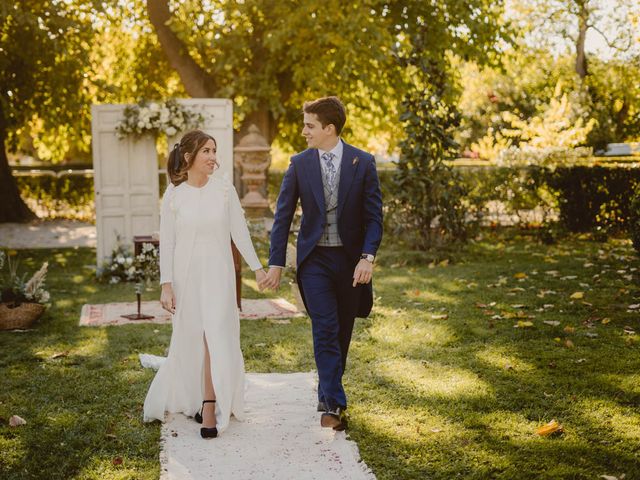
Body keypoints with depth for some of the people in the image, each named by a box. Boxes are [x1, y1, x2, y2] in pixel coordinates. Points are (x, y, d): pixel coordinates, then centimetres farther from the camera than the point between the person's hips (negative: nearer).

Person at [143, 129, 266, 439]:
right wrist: (166, 284, -6)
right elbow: (166, 243, -2)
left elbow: (239, 232, 2)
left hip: (218, 274, 0)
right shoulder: (173, 195, -4)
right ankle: (191, 399, 31)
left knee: (216, 338, -8)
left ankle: (210, 409, -1)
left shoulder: (224, 189, -2)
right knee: (190, 340, 9)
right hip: (186, 274, 0)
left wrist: (257, 268, 1)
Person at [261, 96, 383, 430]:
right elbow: (283, 215, 2)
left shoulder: (363, 163, -4)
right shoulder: (299, 163, -1)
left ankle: (327, 393, 30)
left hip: (350, 258, 1)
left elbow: (374, 215, -3)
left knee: (342, 332, 11)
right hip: (314, 258, -1)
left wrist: (367, 257, -15)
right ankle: (334, 404, -9)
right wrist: (276, 263, -2)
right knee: (325, 330, -11)